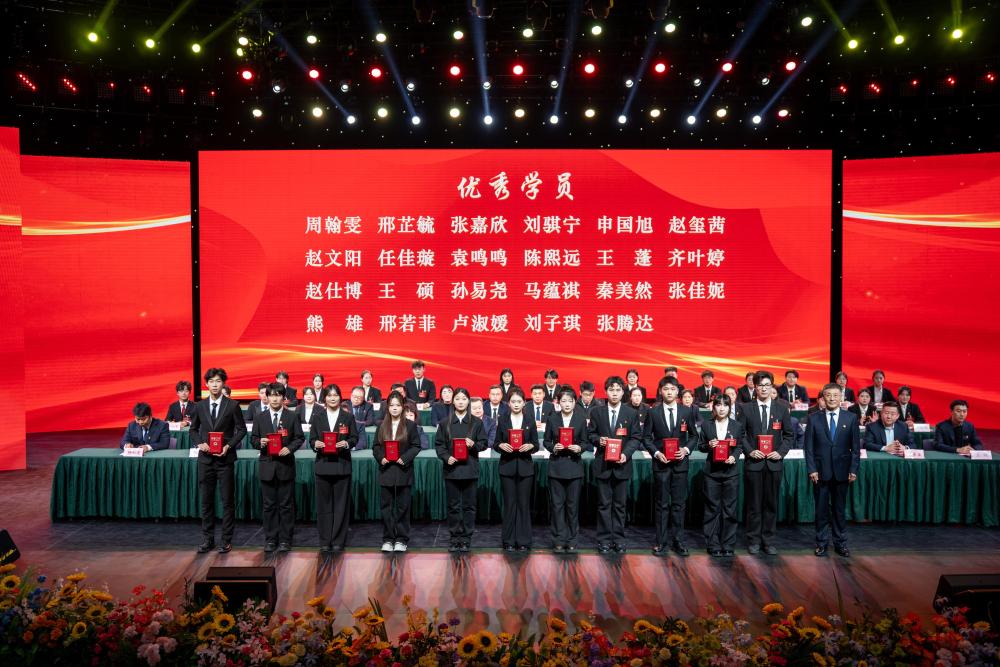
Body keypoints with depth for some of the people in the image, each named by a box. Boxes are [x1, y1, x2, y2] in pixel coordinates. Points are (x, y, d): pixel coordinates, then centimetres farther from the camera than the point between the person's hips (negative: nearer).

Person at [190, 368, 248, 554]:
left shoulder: (232, 405, -2)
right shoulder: (199, 406, 7)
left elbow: (241, 429, 0)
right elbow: (194, 429, 14)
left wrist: (228, 446, -12)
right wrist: (199, 443, -5)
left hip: (225, 458, -3)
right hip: (205, 459, 3)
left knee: (227, 501, 3)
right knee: (206, 501, 8)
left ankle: (227, 540, 12)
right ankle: (207, 539, 19)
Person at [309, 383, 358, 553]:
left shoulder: (348, 417, 5)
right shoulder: (317, 417, 8)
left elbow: (354, 438, 5)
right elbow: (312, 438, 8)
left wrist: (347, 443, -15)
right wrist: (315, 444, -13)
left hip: (342, 464, -1)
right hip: (323, 464, 1)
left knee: (341, 504, 3)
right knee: (324, 505, 5)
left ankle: (338, 541, 12)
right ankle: (325, 541, 13)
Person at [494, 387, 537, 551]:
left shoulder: (530, 420, 5)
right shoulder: (502, 419, 4)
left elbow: (536, 445, 5)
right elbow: (496, 444, 6)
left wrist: (530, 446, -16)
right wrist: (501, 445, -16)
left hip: (525, 467, 0)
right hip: (507, 467, 0)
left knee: (524, 504, 3)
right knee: (509, 504, 3)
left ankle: (523, 541, 11)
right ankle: (509, 541, 12)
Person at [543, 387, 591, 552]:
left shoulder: (581, 419, 2)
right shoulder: (552, 419, 3)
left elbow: (586, 442, 5)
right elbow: (546, 441, 7)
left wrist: (580, 448, -16)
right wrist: (553, 447, -13)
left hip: (574, 466, 0)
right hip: (556, 465, 0)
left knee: (573, 504, 5)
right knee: (557, 504, 3)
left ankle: (571, 541, 16)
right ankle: (559, 541, 12)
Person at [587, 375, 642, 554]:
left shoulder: (631, 413, 3)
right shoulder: (597, 412, 3)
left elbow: (636, 437, 2)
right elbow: (590, 434, 8)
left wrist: (626, 453, -12)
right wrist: (598, 440, -14)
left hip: (622, 464, 0)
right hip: (602, 464, 0)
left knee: (620, 504, 8)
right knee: (604, 504, 4)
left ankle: (619, 539, 17)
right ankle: (604, 540, 12)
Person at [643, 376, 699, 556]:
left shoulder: (687, 411, 3)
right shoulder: (653, 412, 0)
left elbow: (694, 435, 9)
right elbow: (646, 437, 3)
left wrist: (686, 449, -8)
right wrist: (656, 453, -11)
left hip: (680, 462, 1)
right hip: (661, 462, -1)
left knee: (679, 503, 6)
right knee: (662, 504, 5)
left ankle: (678, 541, 16)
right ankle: (661, 541, 13)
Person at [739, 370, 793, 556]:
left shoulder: (782, 409, 5)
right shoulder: (746, 408, 1)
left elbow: (789, 435, 9)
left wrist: (781, 452, -5)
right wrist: (749, 451, -11)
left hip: (774, 462, 1)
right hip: (753, 462, -1)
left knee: (771, 503, 7)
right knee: (753, 504, 4)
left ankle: (768, 540, 17)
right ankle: (753, 540, 14)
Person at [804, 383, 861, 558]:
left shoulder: (851, 418, 2)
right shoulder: (814, 418, 1)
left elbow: (856, 447, 3)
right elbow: (809, 446, 0)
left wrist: (853, 470, -3)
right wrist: (811, 469, -6)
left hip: (842, 471, 1)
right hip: (820, 471, 0)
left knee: (840, 509, 9)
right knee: (821, 509, 7)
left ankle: (840, 543, 21)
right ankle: (821, 542, 18)